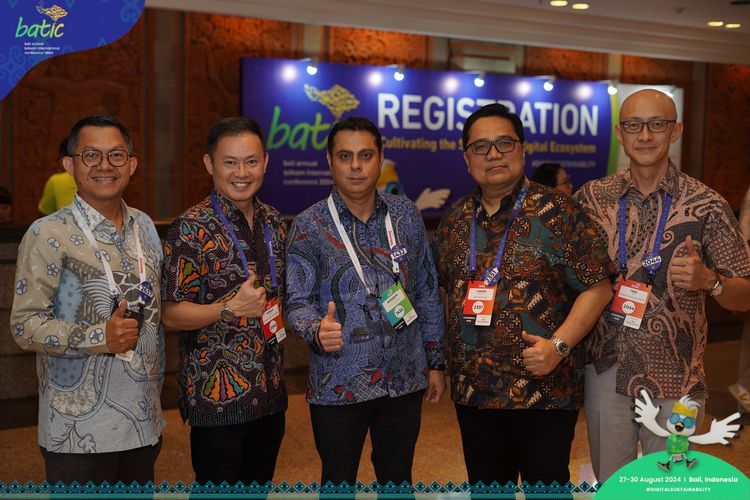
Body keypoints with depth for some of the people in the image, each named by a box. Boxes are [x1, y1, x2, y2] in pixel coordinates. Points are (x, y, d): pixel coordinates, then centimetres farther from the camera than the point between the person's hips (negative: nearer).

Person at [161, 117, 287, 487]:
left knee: (260, 484, 17)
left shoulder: (273, 223, 8)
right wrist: (229, 309, -26)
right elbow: (171, 315, -13)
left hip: (269, 393, 6)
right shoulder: (191, 230, -12)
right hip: (216, 396, -6)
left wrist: (280, 315, 4)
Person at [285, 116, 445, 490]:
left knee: (398, 480, 17)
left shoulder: (406, 215, 3)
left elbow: (427, 293, 8)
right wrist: (318, 330, -30)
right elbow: (297, 302, -8)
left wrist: (435, 361, 8)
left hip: (405, 380, 3)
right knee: (338, 485, 11)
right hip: (338, 386, -2)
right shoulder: (309, 227, -6)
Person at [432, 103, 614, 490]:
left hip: (545, 390, -4)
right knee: (486, 488, 18)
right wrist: (448, 354, 9)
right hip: (472, 390, 5)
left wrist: (558, 345, -19)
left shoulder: (557, 212, -8)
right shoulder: (454, 219, 8)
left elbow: (597, 288, -8)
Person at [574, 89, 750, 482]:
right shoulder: (591, 197, 0)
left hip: (675, 382, -2)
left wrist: (708, 281, -23)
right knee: (608, 485, 16)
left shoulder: (706, 206, -7)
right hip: (605, 373, 2)